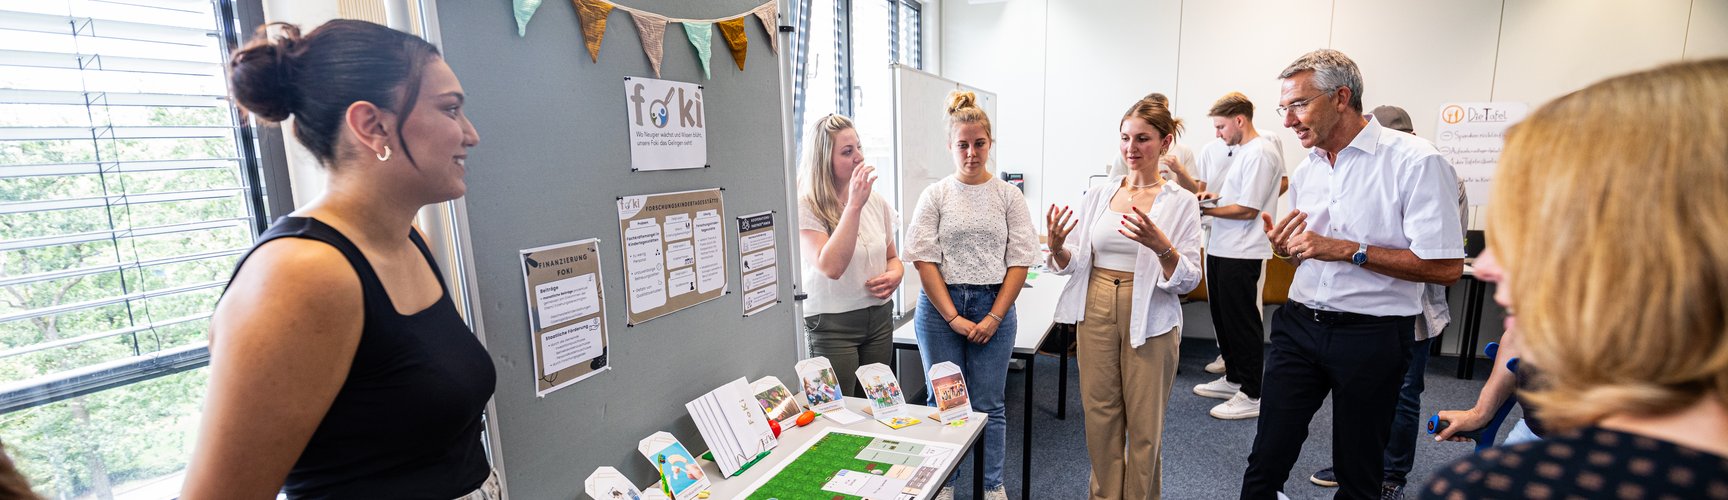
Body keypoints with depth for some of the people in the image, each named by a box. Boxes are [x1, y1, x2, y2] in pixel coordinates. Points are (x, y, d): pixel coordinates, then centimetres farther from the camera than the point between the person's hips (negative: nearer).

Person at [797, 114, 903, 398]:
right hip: (832, 323, -5)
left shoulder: (875, 202, 6)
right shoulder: (805, 207, -13)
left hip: (879, 317, 6)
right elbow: (830, 267, -26)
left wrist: (895, 274, -5)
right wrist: (854, 205, -25)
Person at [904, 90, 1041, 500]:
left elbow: (1020, 261, 0)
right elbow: (924, 260, -4)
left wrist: (993, 318, -7)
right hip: (940, 307, 0)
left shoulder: (1008, 196, 3)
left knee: (989, 405, 8)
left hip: (994, 307, 0)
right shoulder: (935, 195, 1)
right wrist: (954, 319, -10)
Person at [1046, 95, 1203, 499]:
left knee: (1144, 423, 10)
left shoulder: (1180, 202, -5)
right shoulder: (1098, 196, 4)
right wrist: (1057, 246, -16)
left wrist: (1161, 245, -29)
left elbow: (1188, 280, -10)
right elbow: (1074, 264, 6)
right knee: (1099, 416, 13)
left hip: (1149, 320, -3)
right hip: (1096, 313, 3)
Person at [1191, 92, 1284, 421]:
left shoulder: (1260, 153, -15)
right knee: (1222, 317, 17)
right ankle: (1233, 379, 31)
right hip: (1221, 249, 10)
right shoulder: (1242, 151, 16)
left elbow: (1248, 209, -19)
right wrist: (1216, 196, 8)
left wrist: (1205, 210, -11)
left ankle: (1251, 396, 9)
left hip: (1242, 255, -10)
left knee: (1242, 323, -2)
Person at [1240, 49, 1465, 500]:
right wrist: (1285, 250, -1)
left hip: (1371, 337, -5)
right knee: (1266, 462, 5)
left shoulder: (1414, 162, -11)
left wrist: (1347, 249, -19)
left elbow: (1447, 267, -17)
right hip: (1300, 324, 5)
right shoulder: (1305, 170, 9)